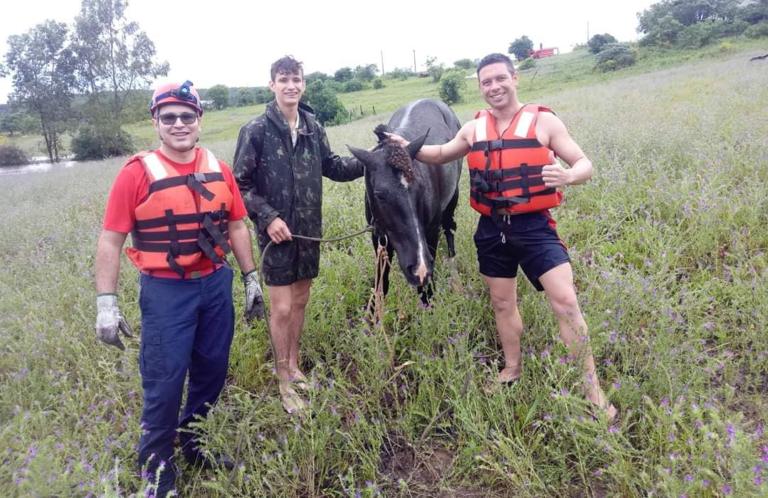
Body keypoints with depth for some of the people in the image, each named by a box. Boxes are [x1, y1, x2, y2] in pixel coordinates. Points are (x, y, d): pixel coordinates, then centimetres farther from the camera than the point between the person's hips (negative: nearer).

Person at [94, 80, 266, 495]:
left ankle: (196, 443, 39)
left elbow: (237, 226, 10)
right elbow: (110, 240, -8)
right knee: (164, 382, 3)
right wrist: (106, 303, -12)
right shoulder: (137, 173, -9)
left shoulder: (218, 169, 3)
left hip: (216, 284, 4)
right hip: (165, 291, -4)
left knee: (212, 369, 15)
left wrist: (252, 279, 10)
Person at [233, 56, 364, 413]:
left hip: (309, 230, 5)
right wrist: (267, 217, -18)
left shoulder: (313, 127, 3)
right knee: (281, 308, -1)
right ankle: (284, 383, 17)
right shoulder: (256, 130, -11)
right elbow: (240, 184, -8)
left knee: (300, 302, 16)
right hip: (277, 232, -5)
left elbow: (331, 167, 15)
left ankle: (294, 366, 35)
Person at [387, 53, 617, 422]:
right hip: (491, 228, 4)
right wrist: (409, 149, 9)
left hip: (533, 226, -4)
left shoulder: (543, 121, -3)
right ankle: (512, 370, 35)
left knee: (565, 301, -11)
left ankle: (592, 388, 1)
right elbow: (443, 155, 26)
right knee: (502, 303, 15)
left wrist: (568, 176, -28)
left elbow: (584, 164, -4)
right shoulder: (473, 129, 8)